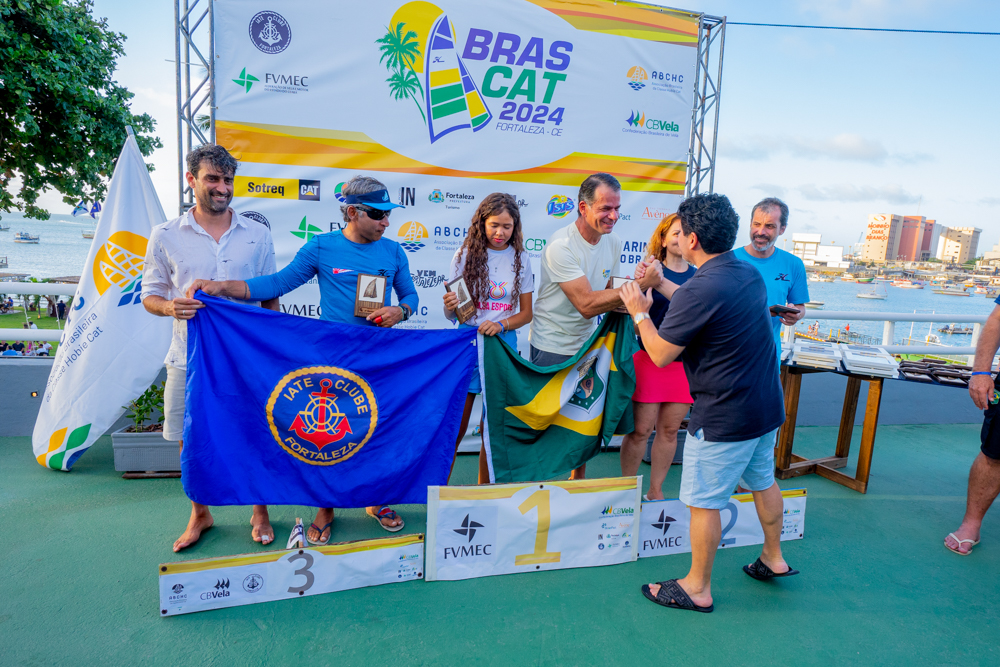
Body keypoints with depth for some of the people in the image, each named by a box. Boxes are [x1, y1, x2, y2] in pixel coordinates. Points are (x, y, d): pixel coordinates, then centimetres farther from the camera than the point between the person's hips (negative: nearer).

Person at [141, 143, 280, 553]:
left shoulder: (257, 235, 4)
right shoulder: (165, 236, 2)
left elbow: (270, 299, 9)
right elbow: (150, 295, 7)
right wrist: (170, 307, -16)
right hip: (190, 359, 1)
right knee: (190, 441, 10)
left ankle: (260, 513, 26)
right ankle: (200, 514, 32)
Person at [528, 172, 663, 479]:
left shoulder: (613, 242, 2)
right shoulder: (560, 246, -22)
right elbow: (587, 304, -27)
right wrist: (640, 284, -30)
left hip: (587, 345, 7)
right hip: (551, 348, -6)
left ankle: (578, 482, 31)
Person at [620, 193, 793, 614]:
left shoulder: (699, 291, -25)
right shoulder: (750, 273, 3)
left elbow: (661, 354, -18)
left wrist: (640, 312, -3)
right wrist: (662, 285, 23)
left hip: (725, 417, -9)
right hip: (767, 407, 9)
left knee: (704, 502, 5)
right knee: (763, 481, 26)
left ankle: (697, 588, 20)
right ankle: (773, 559, 45)